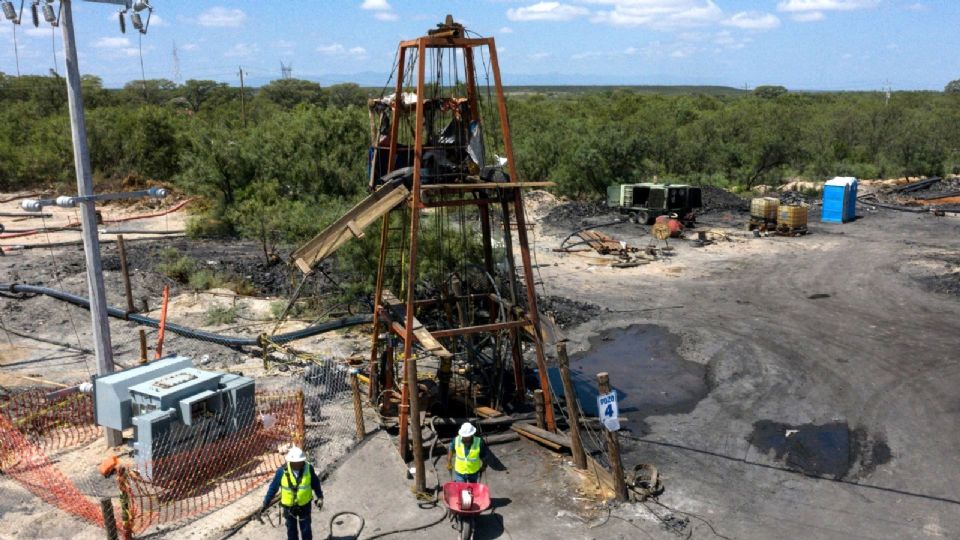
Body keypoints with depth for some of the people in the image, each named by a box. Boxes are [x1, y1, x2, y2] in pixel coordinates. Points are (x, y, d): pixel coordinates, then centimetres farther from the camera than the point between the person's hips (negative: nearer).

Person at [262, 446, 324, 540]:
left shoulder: (308, 468, -22)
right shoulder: (282, 471, -24)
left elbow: (315, 483, -6)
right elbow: (273, 487, -11)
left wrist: (320, 497, -10)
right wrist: (266, 503, -4)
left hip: (304, 505, 0)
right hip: (289, 506, 0)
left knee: (306, 529, 15)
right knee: (291, 529, 20)